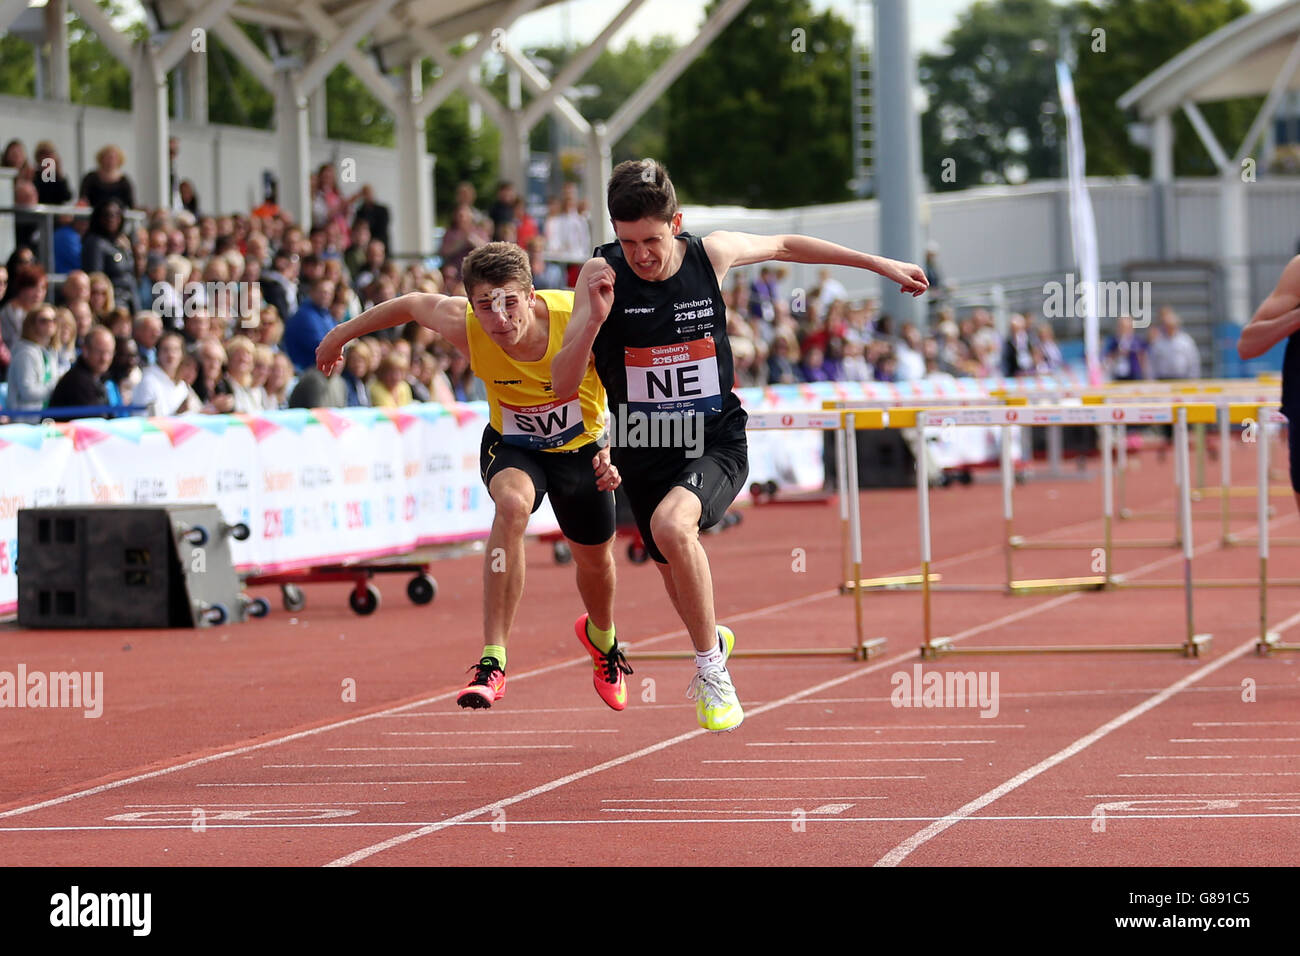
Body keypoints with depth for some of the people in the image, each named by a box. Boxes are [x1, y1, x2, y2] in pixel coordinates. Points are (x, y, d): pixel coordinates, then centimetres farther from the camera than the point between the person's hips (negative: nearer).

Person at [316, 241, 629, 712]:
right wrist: (344, 332, 6)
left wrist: (613, 446, -27)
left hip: (581, 448, 1)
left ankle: (601, 637, 56)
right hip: (511, 445, -1)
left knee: (595, 560, 17)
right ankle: (492, 660, -35)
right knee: (513, 502, -35)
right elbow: (413, 303, -9)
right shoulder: (465, 329, -30)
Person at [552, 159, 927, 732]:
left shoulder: (712, 255, -9)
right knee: (675, 569, 19)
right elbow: (563, 384, -14)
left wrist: (883, 265, 19)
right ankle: (712, 640, 56)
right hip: (645, 452, 2)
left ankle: (712, 667, -13)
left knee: (671, 524, -32)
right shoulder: (601, 274, -13)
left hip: (716, 444, -2)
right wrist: (594, 320, -32)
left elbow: (784, 246, 12)